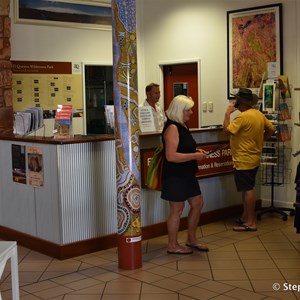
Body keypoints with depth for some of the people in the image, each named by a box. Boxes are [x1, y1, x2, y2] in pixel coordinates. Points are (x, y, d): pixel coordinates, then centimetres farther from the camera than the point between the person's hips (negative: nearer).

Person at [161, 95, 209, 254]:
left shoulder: (182, 126, 12)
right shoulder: (172, 128, -19)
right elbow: (171, 156, -28)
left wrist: (196, 151, 8)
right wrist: (194, 156, -21)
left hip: (186, 174, 10)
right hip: (174, 176, -10)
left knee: (197, 204, 15)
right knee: (177, 209, 0)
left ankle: (191, 239, 29)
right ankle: (172, 246, 15)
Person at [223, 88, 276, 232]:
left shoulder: (243, 117, -21)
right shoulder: (259, 114, 7)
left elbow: (227, 130, -24)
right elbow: (271, 130, 14)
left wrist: (228, 113, -15)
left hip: (243, 161, -9)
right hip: (254, 159, 9)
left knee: (247, 190, -4)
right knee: (247, 189, 17)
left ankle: (251, 223, 2)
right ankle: (245, 217, 27)